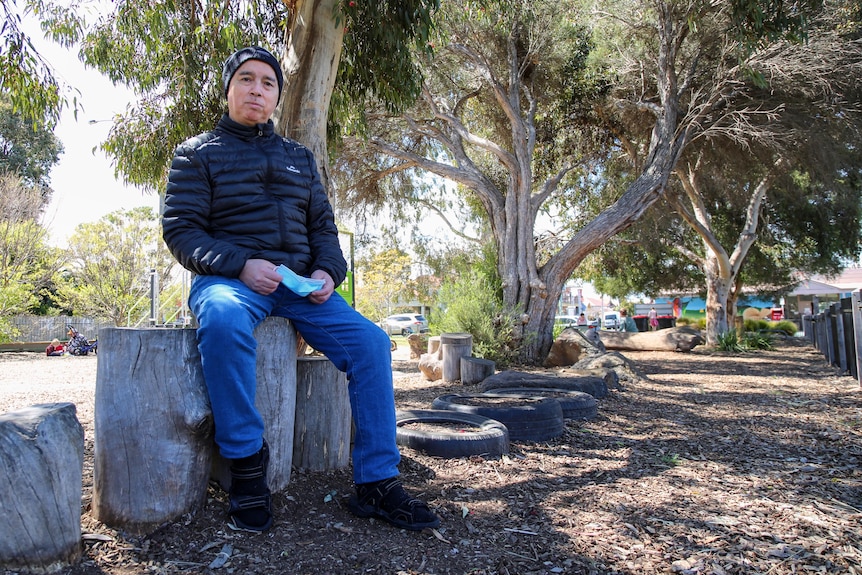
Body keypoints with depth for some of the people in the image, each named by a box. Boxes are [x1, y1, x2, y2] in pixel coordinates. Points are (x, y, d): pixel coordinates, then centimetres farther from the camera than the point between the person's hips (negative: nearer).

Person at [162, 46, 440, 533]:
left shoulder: (300, 157, 21)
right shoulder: (199, 152, 9)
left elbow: (322, 224, 18)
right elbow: (180, 228, -1)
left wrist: (328, 270, -4)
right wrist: (242, 265, -19)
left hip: (299, 283, 4)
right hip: (230, 277, -3)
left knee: (370, 342, -17)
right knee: (224, 319, -40)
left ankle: (377, 483, -10)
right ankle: (246, 462, -22)